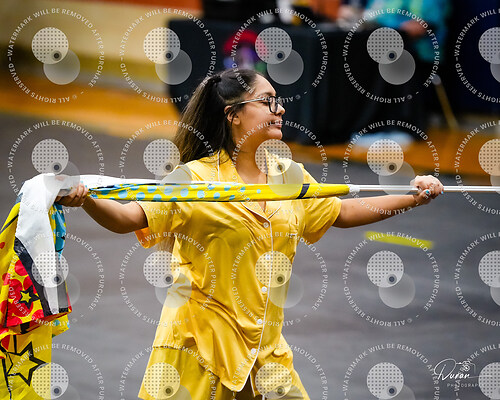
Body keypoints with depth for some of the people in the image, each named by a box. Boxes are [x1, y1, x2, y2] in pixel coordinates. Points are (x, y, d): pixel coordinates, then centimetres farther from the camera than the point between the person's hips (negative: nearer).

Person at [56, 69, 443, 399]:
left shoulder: (291, 177, 10)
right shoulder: (197, 178, -9)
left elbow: (342, 212, 22)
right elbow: (128, 218, -16)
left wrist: (413, 197, 17)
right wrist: (86, 200, -35)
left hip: (264, 346, 5)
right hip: (202, 341, -5)